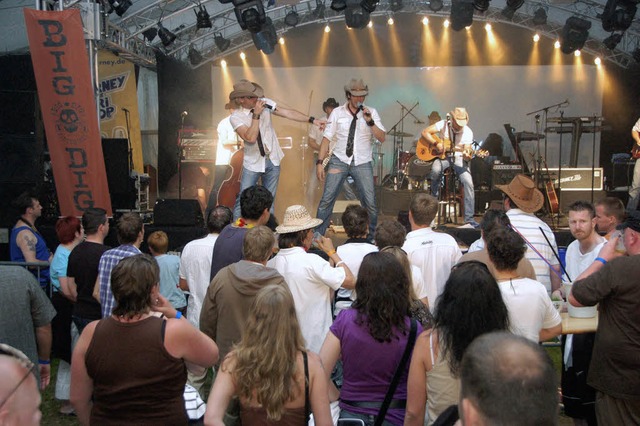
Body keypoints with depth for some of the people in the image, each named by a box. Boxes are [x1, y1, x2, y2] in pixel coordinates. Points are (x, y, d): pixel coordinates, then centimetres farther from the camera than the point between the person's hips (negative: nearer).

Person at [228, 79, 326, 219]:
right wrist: (256, 114, -27)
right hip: (253, 163, -3)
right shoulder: (236, 117, -14)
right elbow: (250, 138, -25)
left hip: (272, 160, 3)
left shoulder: (265, 103, -6)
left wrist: (312, 120, -14)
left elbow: (288, 113, -8)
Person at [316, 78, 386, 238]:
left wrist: (370, 121, -16)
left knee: (370, 203, -4)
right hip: (339, 161, 0)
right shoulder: (337, 113, 3)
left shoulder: (371, 112, 3)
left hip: (362, 163, 0)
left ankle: (371, 237, 16)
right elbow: (327, 138, 1)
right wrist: (320, 162, -5)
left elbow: (382, 138, -3)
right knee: (326, 200, -6)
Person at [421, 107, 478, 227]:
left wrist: (467, 155, -33)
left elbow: (467, 150, -9)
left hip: (458, 158, 1)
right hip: (442, 156, -1)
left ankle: (469, 218, -17)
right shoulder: (443, 125, -10)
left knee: (468, 182, -22)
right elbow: (424, 133, -12)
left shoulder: (468, 132, -8)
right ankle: (434, 199, -8)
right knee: (435, 170, -37)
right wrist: (436, 144, -24)